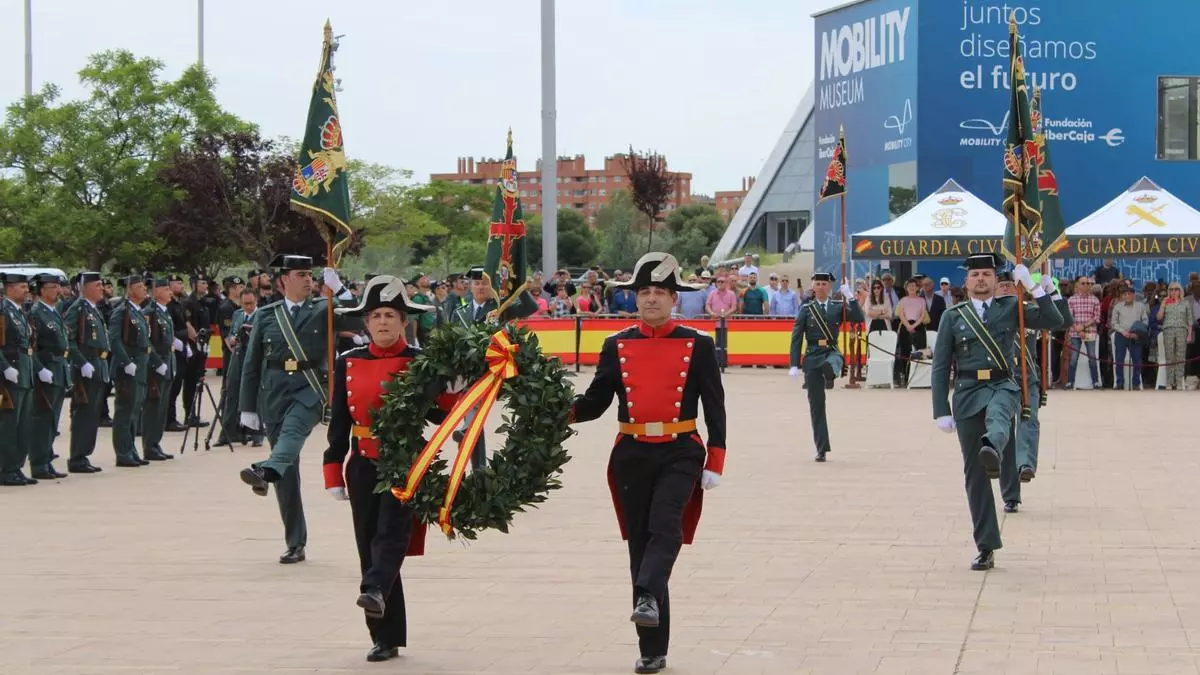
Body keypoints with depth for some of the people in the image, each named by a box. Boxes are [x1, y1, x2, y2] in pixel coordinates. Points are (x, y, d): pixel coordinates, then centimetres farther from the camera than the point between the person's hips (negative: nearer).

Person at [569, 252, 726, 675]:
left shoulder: (698, 346, 1)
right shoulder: (616, 346, 6)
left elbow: (714, 406, 2)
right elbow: (596, 402, 6)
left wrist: (715, 462, -3)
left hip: (680, 454, -2)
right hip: (632, 455, 2)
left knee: (665, 528, -26)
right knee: (640, 542, 4)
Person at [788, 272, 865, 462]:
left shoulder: (838, 306, 6)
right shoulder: (806, 309, 4)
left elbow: (859, 319, -8)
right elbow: (797, 337, 2)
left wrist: (849, 296, -17)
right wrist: (795, 365, -5)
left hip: (832, 352, 1)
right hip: (812, 356, -1)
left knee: (831, 365, -41)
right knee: (816, 404, -1)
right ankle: (821, 450, 4)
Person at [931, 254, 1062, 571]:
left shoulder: (1010, 307, 11)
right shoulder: (953, 316, 10)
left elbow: (1053, 321, 1)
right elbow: (940, 367, 8)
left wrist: (1034, 287, -8)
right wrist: (941, 411, 0)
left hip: (1003, 385, -1)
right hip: (967, 392, 2)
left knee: (998, 412, -40)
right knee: (974, 474, 0)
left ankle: (991, 449, -76)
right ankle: (986, 548, 7)